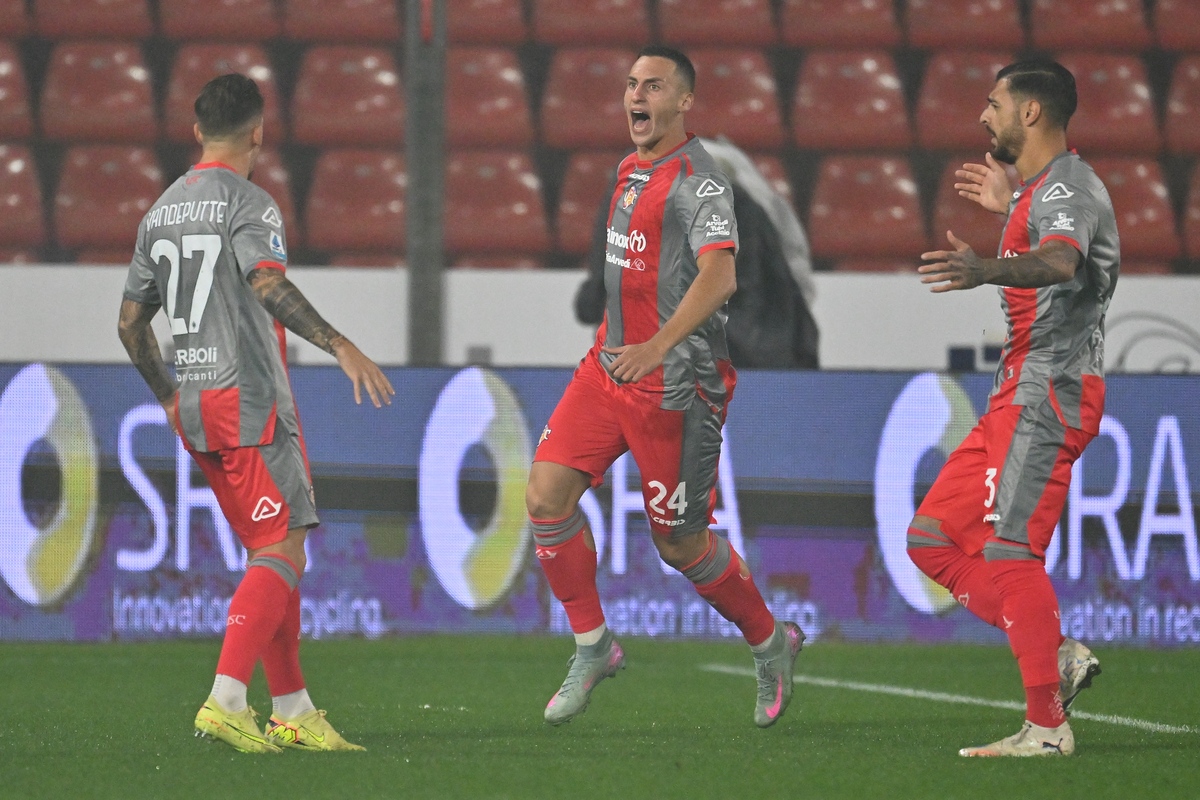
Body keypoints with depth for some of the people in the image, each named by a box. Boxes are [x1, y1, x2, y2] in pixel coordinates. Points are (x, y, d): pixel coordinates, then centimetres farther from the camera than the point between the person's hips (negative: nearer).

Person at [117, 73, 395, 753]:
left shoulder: (160, 212, 15)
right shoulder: (248, 203, -8)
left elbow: (131, 322, 19)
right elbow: (268, 287, -26)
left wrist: (170, 399, 29)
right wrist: (341, 346, -30)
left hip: (195, 410, 8)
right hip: (251, 399, -8)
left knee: (270, 552, 13)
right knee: (284, 549, -9)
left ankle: (292, 711, 11)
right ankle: (226, 701, -22)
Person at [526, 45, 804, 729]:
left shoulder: (699, 180, -15)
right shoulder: (632, 170, 13)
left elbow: (719, 277, -29)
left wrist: (657, 346, -40)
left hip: (674, 384, -8)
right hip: (610, 365, 8)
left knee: (680, 545, 1)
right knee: (546, 498, -7)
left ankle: (771, 645, 25)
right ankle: (593, 648, 7)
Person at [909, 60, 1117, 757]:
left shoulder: (1067, 186, -13)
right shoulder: (1046, 189, 19)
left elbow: (1060, 261, -37)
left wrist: (986, 269, -54)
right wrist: (1012, 207, 46)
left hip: (1049, 389, -11)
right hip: (1022, 393, 11)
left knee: (1008, 548, -15)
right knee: (935, 539, 8)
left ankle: (1047, 726, -14)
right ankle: (1058, 656, 6)